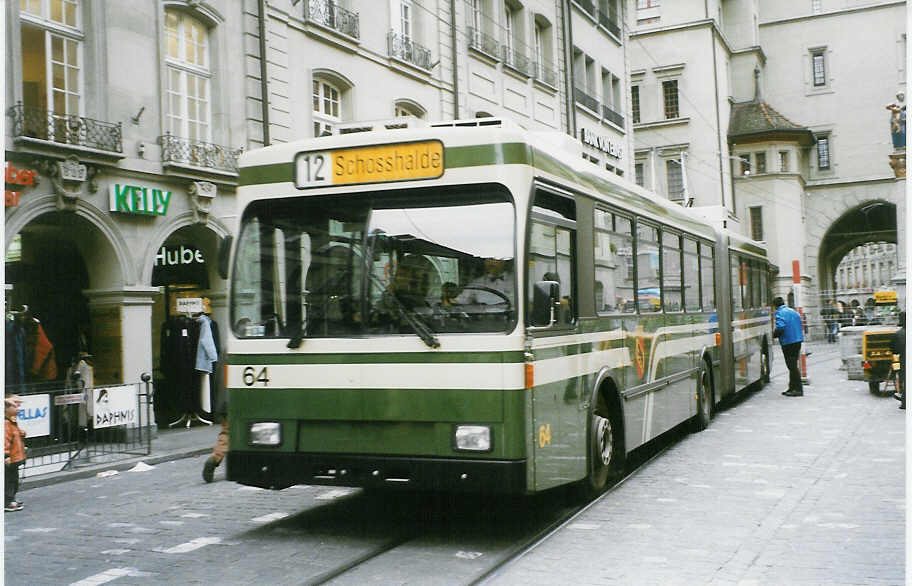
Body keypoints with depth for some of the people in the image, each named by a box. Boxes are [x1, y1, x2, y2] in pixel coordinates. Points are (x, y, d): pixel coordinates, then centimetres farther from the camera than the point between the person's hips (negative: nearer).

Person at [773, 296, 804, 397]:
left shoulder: (780, 313, -10)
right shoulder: (794, 312, 16)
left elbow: (780, 327, -24)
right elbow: (800, 326, 20)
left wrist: (774, 335, -6)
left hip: (788, 342, -8)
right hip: (798, 340, 8)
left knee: (792, 366, -4)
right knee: (793, 365, 15)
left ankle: (798, 389, -4)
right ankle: (792, 388, 22)